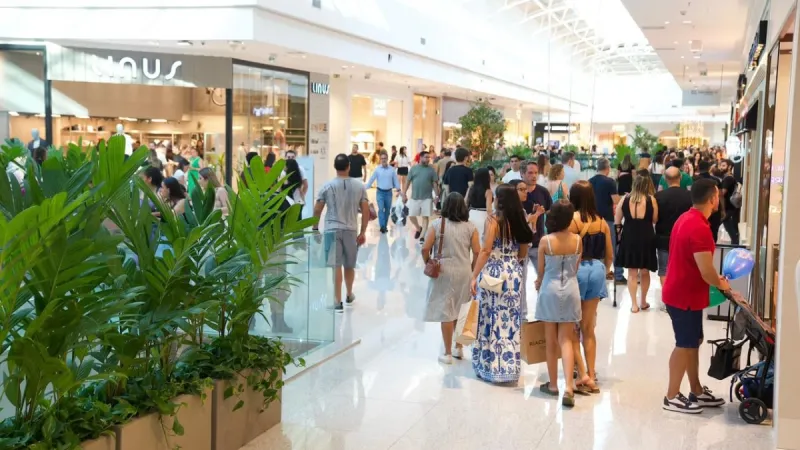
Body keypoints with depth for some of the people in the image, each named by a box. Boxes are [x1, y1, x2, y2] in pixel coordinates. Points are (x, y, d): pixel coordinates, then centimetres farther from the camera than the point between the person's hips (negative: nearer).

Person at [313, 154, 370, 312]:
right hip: (351, 230, 2)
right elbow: (366, 211, 3)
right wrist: (362, 233, 9)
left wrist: (315, 228, 14)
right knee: (349, 265, 17)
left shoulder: (327, 186, -2)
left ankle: (337, 302, -6)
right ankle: (349, 295, 37)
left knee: (336, 266, -4)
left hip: (332, 229, -2)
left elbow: (317, 210, 1)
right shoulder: (360, 187, 2)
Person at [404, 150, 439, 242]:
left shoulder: (431, 170, 1)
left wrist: (436, 195, -5)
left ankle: (422, 236, 4)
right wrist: (404, 192, 2)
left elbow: (435, 183, 1)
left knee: (425, 217, -2)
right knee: (412, 216, 4)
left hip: (427, 198, -1)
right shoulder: (414, 168, 3)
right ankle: (419, 228, 31)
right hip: (414, 197, 1)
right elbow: (408, 181, 6)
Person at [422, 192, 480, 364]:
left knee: (446, 312, 3)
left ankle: (447, 354, 9)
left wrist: (428, 265, 6)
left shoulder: (437, 224, -5)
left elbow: (425, 249, -11)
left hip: (443, 271, -3)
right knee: (461, 311, 16)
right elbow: (477, 252, -4)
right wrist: (471, 270, 10)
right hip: (464, 272, 3)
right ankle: (459, 348, 26)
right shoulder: (470, 227, 1)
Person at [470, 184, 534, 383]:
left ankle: (491, 366, 10)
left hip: (493, 273, -5)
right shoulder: (520, 222, 7)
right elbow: (523, 254, 13)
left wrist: (474, 276, -16)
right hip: (514, 274, 5)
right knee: (511, 320, 10)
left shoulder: (494, 221, -10)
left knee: (492, 318, 4)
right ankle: (509, 367, 17)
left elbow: (485, 250, -16)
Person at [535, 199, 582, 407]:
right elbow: (576, 269, 7)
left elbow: (541, 271, -2)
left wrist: (539, 283, 19)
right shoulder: (577, 240, -5)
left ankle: (553, 384, 20)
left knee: (551, 341, 11)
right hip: (571, 291, 2)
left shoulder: (545, 241, -13)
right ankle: (568, 387, -6)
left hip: (550, 290, -2)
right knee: (566, 340, 6)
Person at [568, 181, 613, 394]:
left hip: (576, 270, -5)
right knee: (588, 329, 13)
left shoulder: (571, 219, -11)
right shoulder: (602, 222, 4)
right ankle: (591, 376, 14)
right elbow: (609, 255, 9)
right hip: (597, 270, 5)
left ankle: (582, 374, -1)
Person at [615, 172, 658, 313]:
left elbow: (617, 221, 2)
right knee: (645, 272, 16)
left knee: (632, 272, 9)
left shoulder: (625, 199, -4)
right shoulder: (651, 200, -8)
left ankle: (634, 304, 8)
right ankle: (643, 302, 26)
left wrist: (619, 233, 17)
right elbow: (655, 220, 0)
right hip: (646, 238, -1)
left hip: (629, 238, 1)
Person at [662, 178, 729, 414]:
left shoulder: (687, 218, 8)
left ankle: (696, 392, 27)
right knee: (685, 345, 2)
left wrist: (714, 278, 15)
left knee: (693, 342, 17)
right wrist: (721, 283, -5)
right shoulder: (699, 227, -24)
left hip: (681, 291, 10)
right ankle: (672, 397, 12)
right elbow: (706, 271, -25)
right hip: (686, 296, -10)